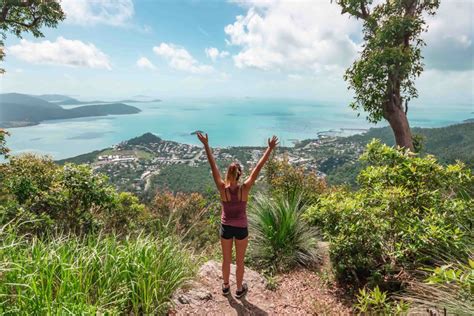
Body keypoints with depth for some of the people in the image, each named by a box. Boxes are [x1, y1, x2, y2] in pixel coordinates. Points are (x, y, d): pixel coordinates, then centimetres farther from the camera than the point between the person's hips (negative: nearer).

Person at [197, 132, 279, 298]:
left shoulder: (223, 188, -22)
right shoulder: (244, 188, -23)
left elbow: (213, 166, -20)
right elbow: (258, 168, -22)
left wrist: (206, 145, -17)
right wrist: (270, 148, -19)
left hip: (226, 228, 1)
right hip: (241, 228, -1)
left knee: (226, 259, 21)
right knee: (240, 261, 17)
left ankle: (226, 286, 41)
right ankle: (240, 289, 36)